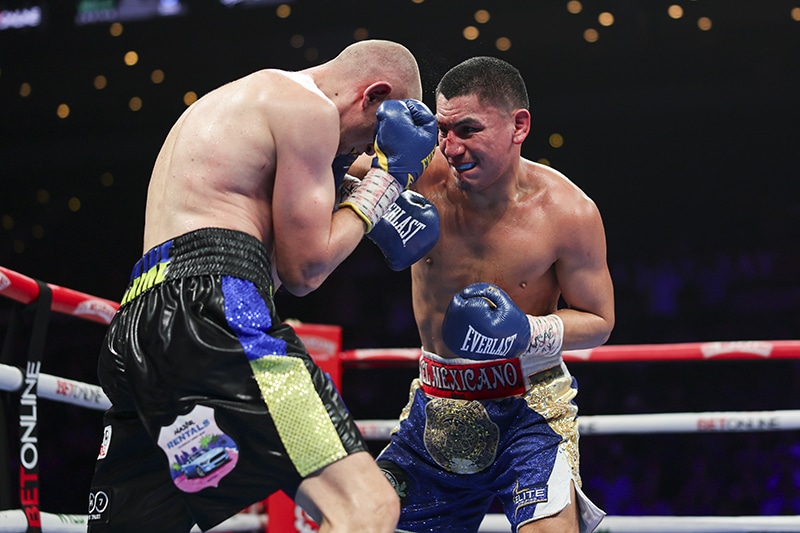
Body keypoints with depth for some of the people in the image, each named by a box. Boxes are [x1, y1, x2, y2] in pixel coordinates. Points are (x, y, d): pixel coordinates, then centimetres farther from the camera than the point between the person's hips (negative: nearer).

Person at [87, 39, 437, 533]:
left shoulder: (233, 101, 32)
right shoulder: (310, 108, 2)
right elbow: (304, 270, 1)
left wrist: (332, 172, 29)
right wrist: (389, 173, 10)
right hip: (212, 311, -10)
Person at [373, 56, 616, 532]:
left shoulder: (568, 212, -16)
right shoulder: (421, 179, -14)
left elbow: (598, 322, -4)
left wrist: (527, 332, -24)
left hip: (530, 401, -3)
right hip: (438, 403, 3)